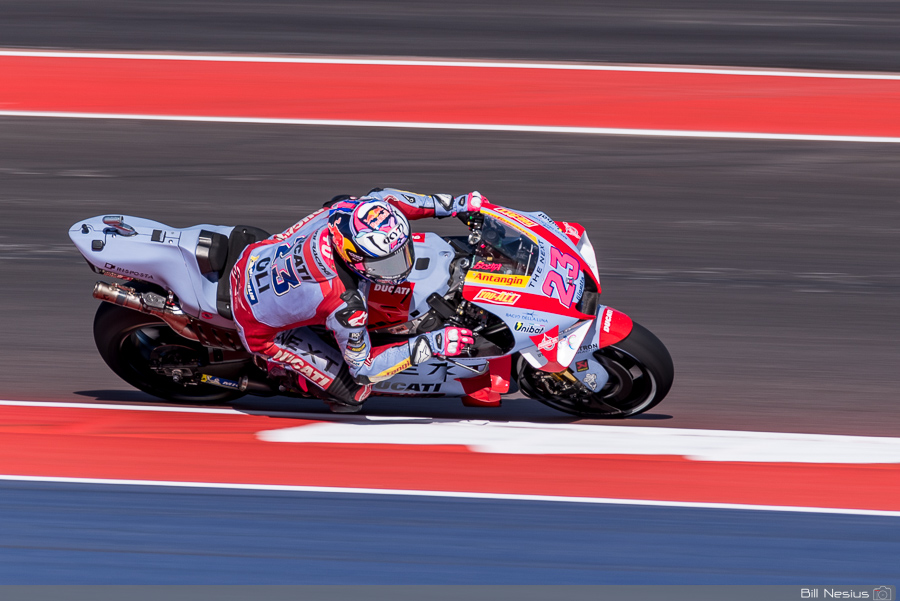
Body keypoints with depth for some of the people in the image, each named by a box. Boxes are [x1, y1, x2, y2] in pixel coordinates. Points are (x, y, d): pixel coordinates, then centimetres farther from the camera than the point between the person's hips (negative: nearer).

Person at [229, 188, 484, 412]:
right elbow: (363, 368, -25)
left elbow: (380, 197, -1)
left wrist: (455, 204, -4)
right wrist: (433, 345, -29)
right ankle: (279, 367, 15)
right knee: (353, 391, -7)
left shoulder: (345, 211, -26)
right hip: (260, 329, -7)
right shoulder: (346, 304, -40)